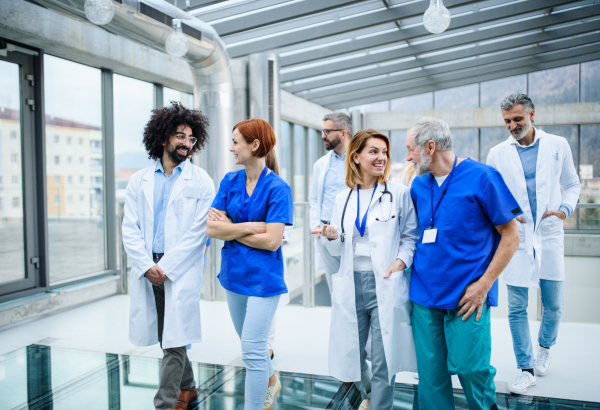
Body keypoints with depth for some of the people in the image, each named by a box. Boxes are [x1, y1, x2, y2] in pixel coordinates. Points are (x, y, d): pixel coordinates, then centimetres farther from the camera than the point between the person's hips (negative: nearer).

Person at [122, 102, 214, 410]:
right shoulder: (139, 181, 10)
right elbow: (130, 229, 5)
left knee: (174, 340, -5)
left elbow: (197, 233, -7)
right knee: (166, 337, 14)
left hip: (181, 269, -4)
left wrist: (165, 267, -12)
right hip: (146, 267, 4)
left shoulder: (201, 182, 0)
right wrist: (146, 266, -9)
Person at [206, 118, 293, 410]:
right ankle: (271, 381, 49)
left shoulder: (277, 188, -14)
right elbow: (212, 228, -5)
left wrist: (230, 228, -11)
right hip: (234, 274, 6)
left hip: (263, 278, -6)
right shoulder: (230, 181, 2)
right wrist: (250, 227, -17)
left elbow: (271, 241, -20)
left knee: (252, 350, -3)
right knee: (250, 343, 23)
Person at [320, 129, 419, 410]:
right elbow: (338, 250, 13)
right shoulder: (343, 199, 9)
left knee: (383, 362, 2)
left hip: (386, 286, -3)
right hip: (351, 285, 3)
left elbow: (411, 236, 2)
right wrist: (332, 237, -7)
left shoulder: (399, 193, -1)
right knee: (350, 355, 12)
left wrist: (401, 261, -15)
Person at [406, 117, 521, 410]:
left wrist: (484, 284, -12)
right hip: (424, 295, 5)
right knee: (429, 371, 8)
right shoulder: (419, 185, 9)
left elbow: (511, 235, -6)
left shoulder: (482, 177, -8)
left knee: (469, 366, -1)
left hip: (465, 297, -5)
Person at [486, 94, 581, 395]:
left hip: (549, 236, 1)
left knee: (553, 306, 9)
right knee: (517, 309, 0)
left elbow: (572, 184, 12)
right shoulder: (497, 154, 3)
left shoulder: (557, 145, 4)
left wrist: (565, 208, -6)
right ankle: (526, 370, 13)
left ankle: (544, 348, 38)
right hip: (515, 238, 0)